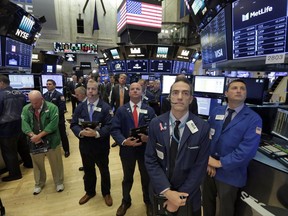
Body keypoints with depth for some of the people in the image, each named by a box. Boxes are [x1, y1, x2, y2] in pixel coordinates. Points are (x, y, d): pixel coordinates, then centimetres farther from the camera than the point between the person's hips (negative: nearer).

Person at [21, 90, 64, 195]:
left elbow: (52, 125, -19)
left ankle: (59, 182, 31)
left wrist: (39, 135, -19)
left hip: (51, 141, -3)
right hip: (34, 142, 4)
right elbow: (24, 124, -5)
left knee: (56, 163, 9)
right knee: (37, 164, 19)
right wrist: (33, 136, -20)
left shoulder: (52, 107, -12)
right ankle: (39, 184, 42)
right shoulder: (26, 109, 2)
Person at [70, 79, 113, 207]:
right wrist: (80, 132, -19)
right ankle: (89, 192, 47)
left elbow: (109, 126, -16)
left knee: (104, 170, 16)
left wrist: (97, 133, -30)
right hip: (85, 145, 3)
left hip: (101, 145, -3)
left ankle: (106, 193, 40)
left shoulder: (105, 107, -11)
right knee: (88, 170, 22)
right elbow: (73, 124, 0)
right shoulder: (80, 106, 2)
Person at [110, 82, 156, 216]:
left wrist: (149, 137, -25)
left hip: (145, 149, 0)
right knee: (127, 178, 22)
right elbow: (114, 129, -9)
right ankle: (125, 202, 49)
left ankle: (148, 202, 48)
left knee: (146, 177, 20)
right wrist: (124, 141, -25)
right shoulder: (121, 110, -3)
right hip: (127, 149, 0)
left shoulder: (149, 110, -2)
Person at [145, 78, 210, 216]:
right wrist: (167, 191, -17)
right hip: (160, 191, 1)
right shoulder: (156, 124, -11)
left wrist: (181, 196, -13)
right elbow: (150, 160, -11)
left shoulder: (202, 128, -15)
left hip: (188, 194, -1)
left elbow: (200, 167, -12)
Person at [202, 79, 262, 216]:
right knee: (207, 202, 24)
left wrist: (220, 163, -18)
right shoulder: (216, 112, 2)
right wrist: (207, 160, -12)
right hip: (209, 167, 4)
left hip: (230, 173, -3)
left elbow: (247, 151, -21)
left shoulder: (253, 119, -12)